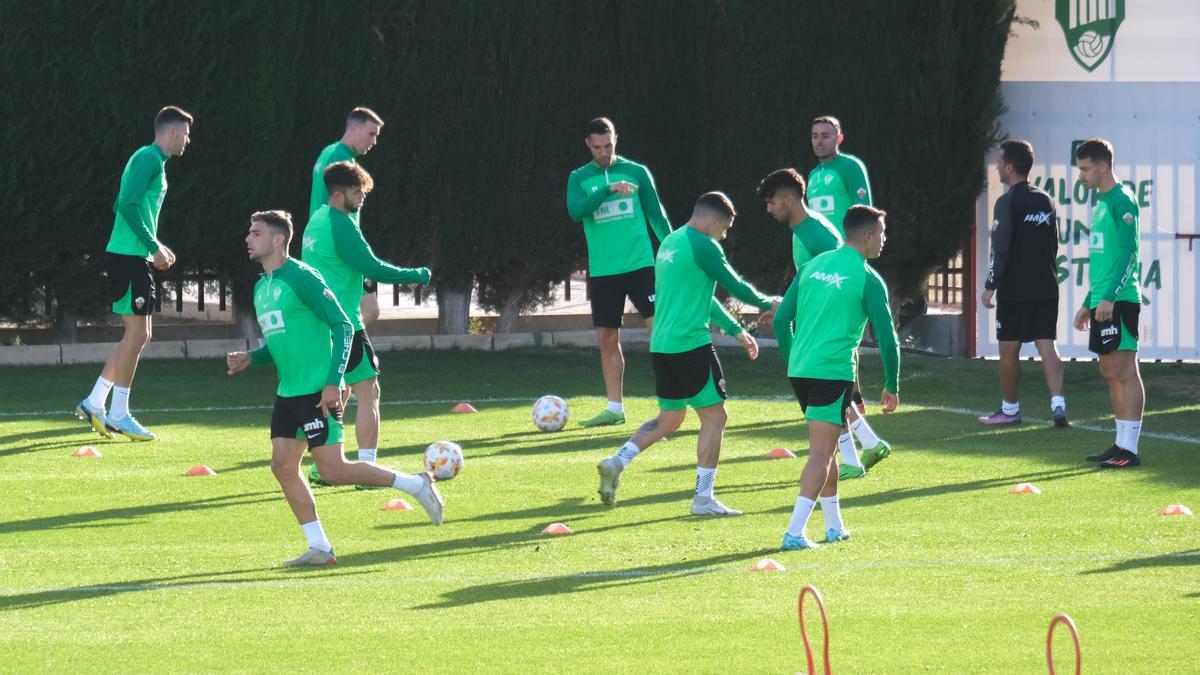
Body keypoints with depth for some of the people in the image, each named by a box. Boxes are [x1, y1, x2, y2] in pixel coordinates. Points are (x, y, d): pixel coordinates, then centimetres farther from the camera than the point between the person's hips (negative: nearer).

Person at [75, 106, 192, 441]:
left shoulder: (153, 161, 19)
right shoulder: (149, 159, -12)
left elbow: (125, 207, 24)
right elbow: (127, 205, -22)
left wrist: (156, 247, 20)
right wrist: (154, 248, -19)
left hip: (135, 257, 10)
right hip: (128, 258, -10)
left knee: (139, 335, 11)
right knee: (136, 333, -7)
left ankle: (94, 403, 13)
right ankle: (118, 416, -2)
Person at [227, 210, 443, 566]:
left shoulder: (302, 278, -13)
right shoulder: (262, 287, 14)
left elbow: (342, 326, -15)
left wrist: (333, 383, -21)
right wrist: (249, 359, 5)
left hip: (318, 391, -9)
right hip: (288, 392, 9)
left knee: (333, 470, -10)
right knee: (283, 465, 0)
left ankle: (416, 485, 5)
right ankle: (319, 547, 6)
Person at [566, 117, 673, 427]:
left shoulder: (636, 172, 4)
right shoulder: (580, 178, 6)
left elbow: (656, 215, 9)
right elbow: (575, 211, -13)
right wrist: (608, 190, -23)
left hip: (639, 263, -2)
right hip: (602, 270, 2)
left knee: (660, 326, -11)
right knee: (607, 339, 5)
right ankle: (615, 408, 13)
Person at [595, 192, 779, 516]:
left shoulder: (670, 242, 17)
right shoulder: (703, 246, -12)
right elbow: (736, 287, -6)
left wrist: (736, 330, 29)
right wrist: (769, 303, 13)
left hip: (662, 344, 9)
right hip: (691, 344, -9)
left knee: (670, 418, 18)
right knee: (714, 416, 0)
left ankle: (617, 462, 4)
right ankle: (703, 497, 0)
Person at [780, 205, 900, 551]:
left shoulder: (815, 264, 13)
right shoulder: (867, 279, -5)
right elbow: (886, 337, -6)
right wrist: (892, 386, 4)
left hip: (798, 368, 7)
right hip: (834, 371, -7)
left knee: (825, 447, 20)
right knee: (821, 453, -7)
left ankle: (834, 525, 28)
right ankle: (794, 532, -17)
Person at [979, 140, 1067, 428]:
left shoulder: (1007, 203, -12)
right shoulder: (1045, 201, 10)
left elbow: (1000, 250, -16)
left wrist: (990, 286, -10)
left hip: (1014, 291, -6)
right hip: (1046, 289, 6)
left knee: (1009, 350, 7)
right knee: (1047, 346, 1)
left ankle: (1010, 409, 16)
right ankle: (1058, 404, -15)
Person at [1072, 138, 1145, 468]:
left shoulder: (1122, 201, -11)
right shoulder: (1101, 203, 18)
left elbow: (1129, 253, -18)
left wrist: (1109, 297, -24)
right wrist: (1088, 303, 25)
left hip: (1120, 301, -10)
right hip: (1102, 302, 10)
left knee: (1125, 371, -8)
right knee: (1110, 372, 11)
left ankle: (1130, 448, -9)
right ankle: (1121, 444, 15)